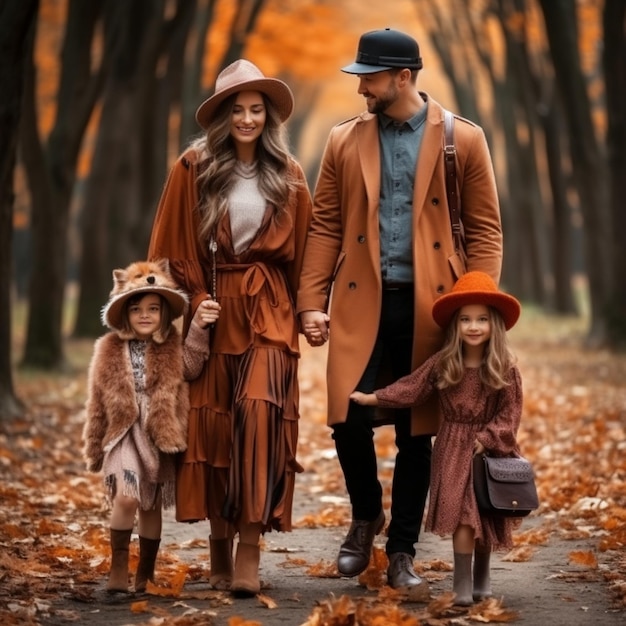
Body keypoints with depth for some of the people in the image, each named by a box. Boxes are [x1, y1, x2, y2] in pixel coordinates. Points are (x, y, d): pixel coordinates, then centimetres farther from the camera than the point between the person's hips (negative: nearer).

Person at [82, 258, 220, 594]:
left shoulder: (172, 347, 4)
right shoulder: (109, 350, 0)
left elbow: (191, 367, -15)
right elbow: (97, 405, 5)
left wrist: (199, 329, -18)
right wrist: (94, 448, 8)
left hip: (159, 437, 2)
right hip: (124, 434, -2)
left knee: (151, 505, 10)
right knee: (126, 496, -21)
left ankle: (145, 575, 22)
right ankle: (118, 566, -10)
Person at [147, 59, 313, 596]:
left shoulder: (288, 175, 8)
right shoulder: (193, 169, 2)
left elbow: (302, 251, 11)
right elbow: (175, 250, 3)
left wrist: (306, 309, 3)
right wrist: (186, 307, -3)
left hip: (268, 310, 0)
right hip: (211, 309, 0)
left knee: (260, 412, -16)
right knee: (211, 422, 2)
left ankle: (250, 550, -16)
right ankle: (220, 545, 13)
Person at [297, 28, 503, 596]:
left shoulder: (463, 140, 1)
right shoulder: (345, 141, 7)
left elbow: (485, 230, 1)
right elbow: (325, 226, 7)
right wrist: (312, 304, -1)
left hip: (429, 306, -1)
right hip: (362, 302, 1)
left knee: (417, 432, 5)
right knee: (350, 418, -10)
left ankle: (402, 553, 18)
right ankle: (366, 515, 19)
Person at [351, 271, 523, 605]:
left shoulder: (505, 370, -6)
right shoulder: (441, 364, -1)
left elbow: (510, 413, -5)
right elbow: (410, 387, 6)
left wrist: (487, 438, -16)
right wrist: (372, 398, 5)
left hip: (488, 450, 0)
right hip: (453, 450, 0)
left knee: (486, 516, 9)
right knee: (463, 516, -10)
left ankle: (482, 576, 31)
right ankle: (462, 585, -7)